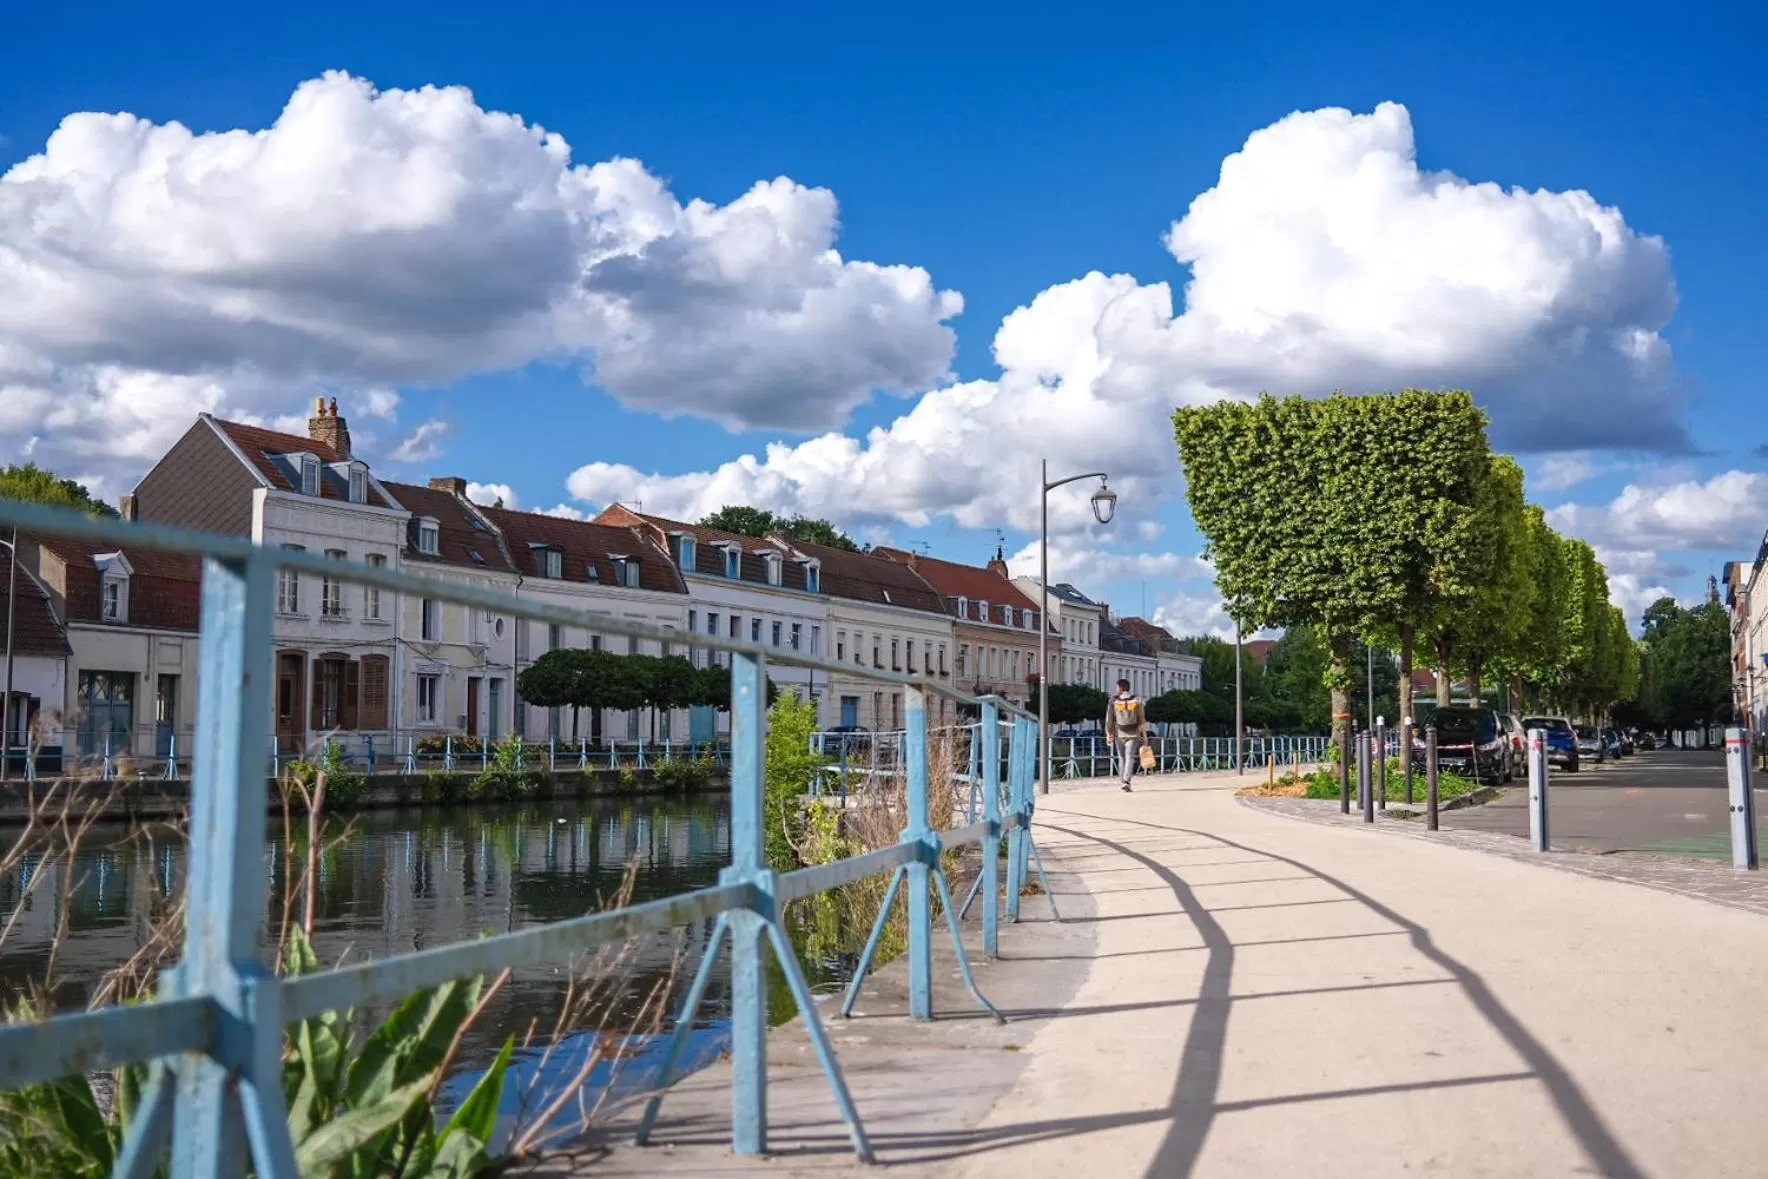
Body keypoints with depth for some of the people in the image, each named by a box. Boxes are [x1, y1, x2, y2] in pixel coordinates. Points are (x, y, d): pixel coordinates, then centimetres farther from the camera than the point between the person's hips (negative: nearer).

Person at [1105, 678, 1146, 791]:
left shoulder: (1114, 701, -2)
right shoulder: (1137, 701, 0)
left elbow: (1109, 719, -2)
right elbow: (1141, 719, 1)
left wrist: (1108, 734, 3)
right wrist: (1143, 734, 8)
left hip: (1119, 734, 1)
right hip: (1133, 734, -1)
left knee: (1122, 758, 14)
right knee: (1130, 757, -4)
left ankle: (1124, 781, 19)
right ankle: (1126, 781, -20)